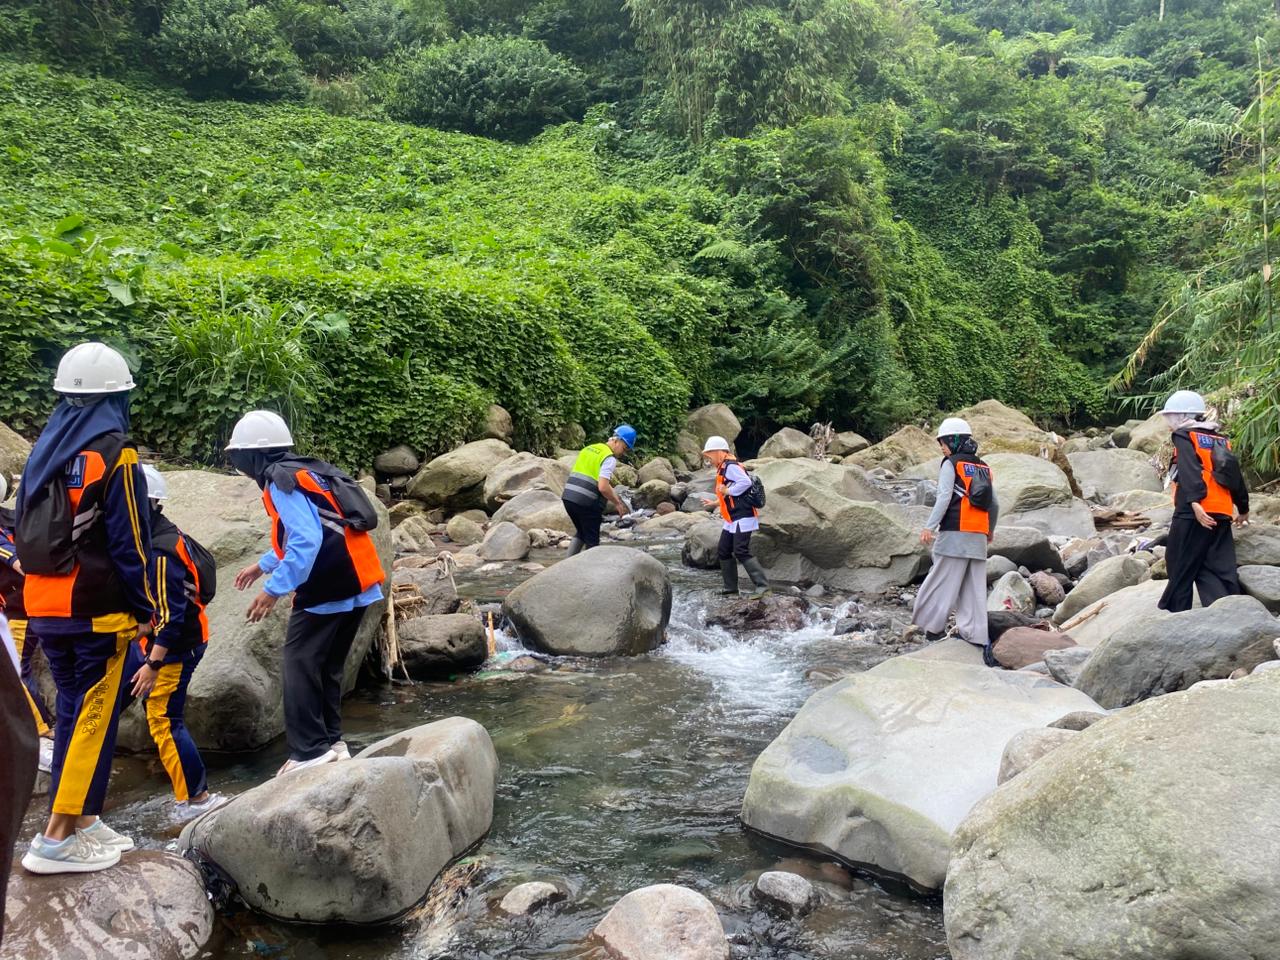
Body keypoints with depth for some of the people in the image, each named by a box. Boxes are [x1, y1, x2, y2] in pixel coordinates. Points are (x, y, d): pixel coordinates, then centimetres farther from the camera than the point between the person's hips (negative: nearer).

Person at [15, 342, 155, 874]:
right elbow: (129, 541, -13)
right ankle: (57, 839, -1)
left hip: (43, 606, 8)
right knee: (94, 716, -2)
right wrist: (145, 609, -6)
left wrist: (40, 586, 19)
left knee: (74, 710, 15)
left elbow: (24, 531, 15)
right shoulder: (113, 452, -11)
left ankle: (83, 820, 21)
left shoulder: (44, 450, 12)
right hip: (96, 608, -7)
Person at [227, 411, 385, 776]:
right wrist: (262, 565, 39)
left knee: (300, 664, -2)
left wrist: (274, 589, -19)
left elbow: (305, 541, -22)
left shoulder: (282, 481, -11)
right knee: (327, 665, 16)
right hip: (357, 584, 10)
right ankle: (331, 741, 21)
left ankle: (310, 751, -1)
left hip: (329, 588, -10)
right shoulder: (302, 472, 20)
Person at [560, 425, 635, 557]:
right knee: (592, 540, 8)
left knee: (581, 533, 25)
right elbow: (603, 488, -19)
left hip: (568, 497, 7)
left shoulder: (589, 448, 16)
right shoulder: (609, 458, -9)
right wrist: (617, 503, -3)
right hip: (587, 503, -7)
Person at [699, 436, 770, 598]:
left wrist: (727, 491, -19)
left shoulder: (730, 466, -13)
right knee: (723, 552, 10)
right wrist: (715, 502, 28)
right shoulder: (723, 469, 19)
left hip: (743, 518, -11)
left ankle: (762, 584, -13)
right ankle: (730, 589, 16)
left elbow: (746, 482, -28)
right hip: (732, 520, 11)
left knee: (741, 552, -16)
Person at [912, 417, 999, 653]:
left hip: (955, 532, -6)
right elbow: (994, 504, 18)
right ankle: (976, 635, 3)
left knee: (943, 581, 0)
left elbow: (944, 498, -14)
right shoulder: (984, 468, 17)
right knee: (974, 586, 6)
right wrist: (990, 530, 32)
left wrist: (929, 527, -16)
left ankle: (934, 627, 3)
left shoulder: (951, 464, -2)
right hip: (978, 536, 6)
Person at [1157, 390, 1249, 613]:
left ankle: (1174, 613, 5)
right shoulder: (1221, 439, 22)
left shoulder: (1185, 436, 1)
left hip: (1194, 513, -7)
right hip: (1222, 514, 7)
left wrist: (1195, 502, -28)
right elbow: (1236, 476, 24)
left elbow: (1190, 471, -16)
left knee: (1181, 567, 1)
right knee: (1221, 571, 7)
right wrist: (1243, 509, 34)